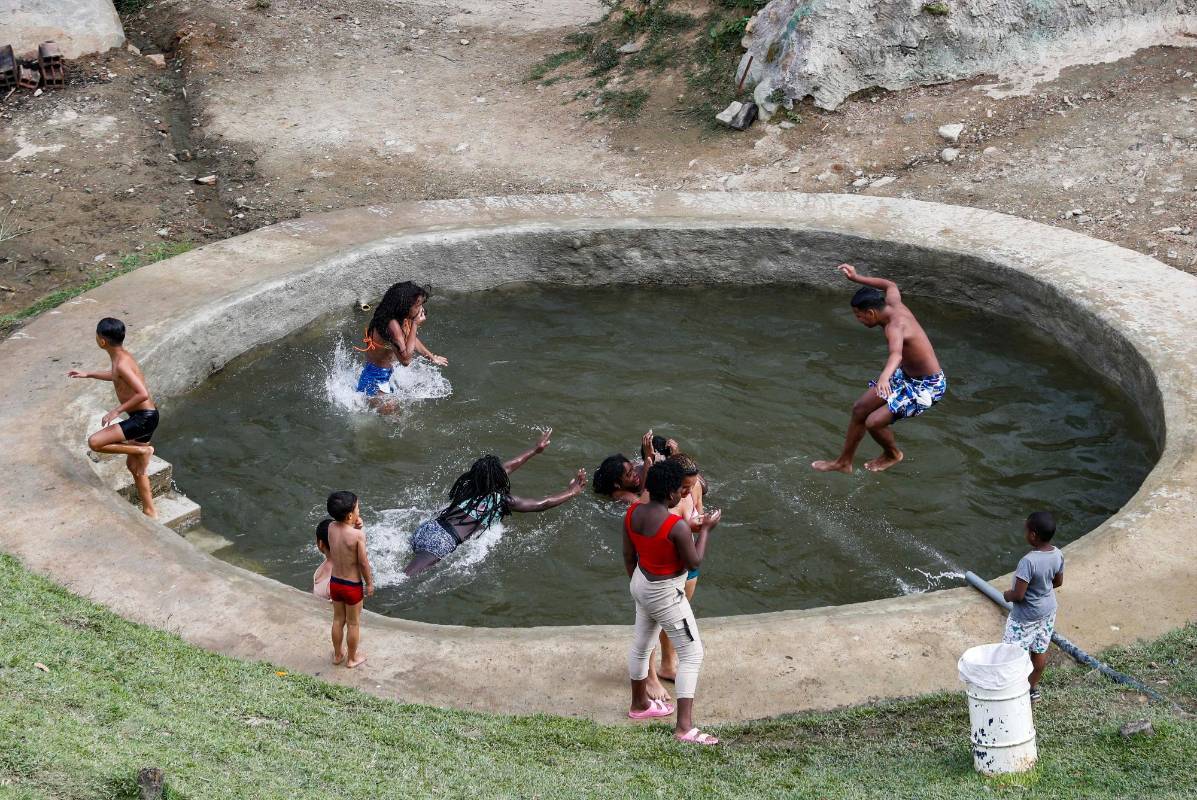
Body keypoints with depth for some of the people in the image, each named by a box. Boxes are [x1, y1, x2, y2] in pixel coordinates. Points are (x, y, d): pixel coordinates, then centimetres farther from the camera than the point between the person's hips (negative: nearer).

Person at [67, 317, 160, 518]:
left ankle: (142, 450, -3)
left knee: (95, 442, -14)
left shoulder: (121, 363, -23)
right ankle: (149, 510, 29)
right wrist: (88, 374, 32)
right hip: (143, 417, 10)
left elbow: (143, 394, -29)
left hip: (144, 418, -10)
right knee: (133, 464, 21)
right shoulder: (122, 355, 7)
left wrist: (117, 411, -21)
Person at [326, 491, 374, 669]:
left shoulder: (331, 528, -11)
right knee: (353, 623, 16)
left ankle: (338, 654, 40)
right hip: (353, 586, -5)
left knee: (338, 620, 24)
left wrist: (356, 526, -11)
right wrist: (369, 583, -4)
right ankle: (352, 658, 32)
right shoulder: (358, 535, -27)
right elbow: (363, 562, -19)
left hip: (335, 582, 5)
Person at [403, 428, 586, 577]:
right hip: (442, 542, -7)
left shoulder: (469, 485, 23)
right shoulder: (502, 500, 5)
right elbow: (542, 505, 14)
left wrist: (536, 449, 51)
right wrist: (572, 492, 28)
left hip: (425, 529, 7)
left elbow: (508, 467, 39)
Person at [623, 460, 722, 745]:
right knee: (692, 654, 2)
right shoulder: (677, 526, -30)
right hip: (665, 594, -8)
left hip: (641, 585, 8)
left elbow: (628, 555, 3)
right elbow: (694, 562, -17)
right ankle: (684, 727, -3)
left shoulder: (633, 512, -8)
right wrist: (705, 530, -5)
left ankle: (639, 704, 45)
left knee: (642, 644, 25)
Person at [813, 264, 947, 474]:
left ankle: (893, 455, 17)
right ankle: (844, 462, 26)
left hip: (927, 387, -10)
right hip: (906, 375, 10)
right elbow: (891, 286, 18)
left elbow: (896, 354, -54)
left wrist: (884, 377, -74)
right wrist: (856, 278, 20)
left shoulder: (895, 326, -33)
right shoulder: (894, 305, -7)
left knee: (874, 422, -16)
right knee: (860, 408, 10)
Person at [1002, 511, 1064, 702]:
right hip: (1048, 610, 7)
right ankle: (1034, 688, 37)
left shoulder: (1028, 561, -34)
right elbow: (1058, 582, 5)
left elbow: (1018, 595, -30)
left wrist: (1007, 595, -9)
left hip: (1026, 616, -7)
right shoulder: (1058, 554, -11)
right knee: (1040, 651, 22)